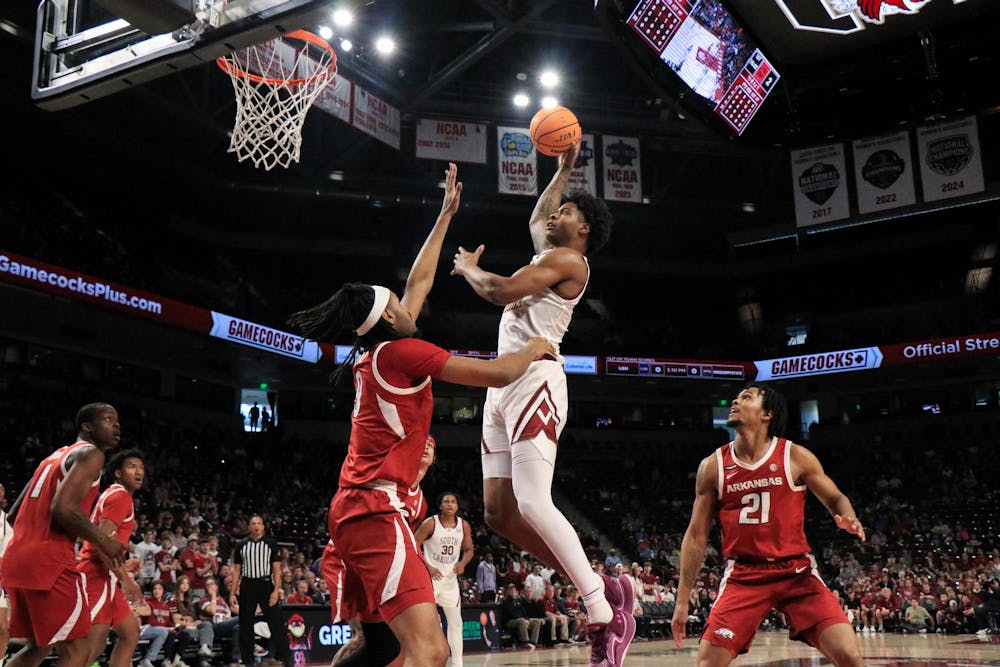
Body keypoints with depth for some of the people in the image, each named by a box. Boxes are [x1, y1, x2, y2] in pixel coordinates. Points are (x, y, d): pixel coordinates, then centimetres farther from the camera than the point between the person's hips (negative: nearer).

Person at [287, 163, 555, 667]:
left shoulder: (372, 354, 16)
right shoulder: (402, 352, -8)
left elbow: (420, 282, 27)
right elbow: (499, 374, -10)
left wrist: (445, 216, 34)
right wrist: (535, 348, 10)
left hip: (353, 510, 10)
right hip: (375, 511, -10)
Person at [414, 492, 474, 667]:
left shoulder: (464, 526, -1)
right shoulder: (430, 523, -13)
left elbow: (468, 550, 10)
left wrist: (462, 563, -11)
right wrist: (428, 567, -20)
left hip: (450, 577, 5)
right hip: (430, 575, -5)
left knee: (455, 621, 9)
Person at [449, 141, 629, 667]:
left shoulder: (569, 259, -3)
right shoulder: (545, 254, 24)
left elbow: (503, 291, -15)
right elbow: (536, 218, 47)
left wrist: (468, 268, 4)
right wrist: (563, 170, 47)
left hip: (534, 380, -9)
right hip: (503, 385, 10)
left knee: (532, 504, -21)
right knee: (499, 513, 3)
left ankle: (604, 608, -14)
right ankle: (601, 587, 8)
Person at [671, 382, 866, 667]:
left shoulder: (796, 457, -2)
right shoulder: (713, 466, 1)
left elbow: (835, 498, 11)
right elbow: (696, 537, 5)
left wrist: (848, 519, -14)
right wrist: (682, 600, 3)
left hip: (797, 571, 0)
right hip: (743, 576, 1)